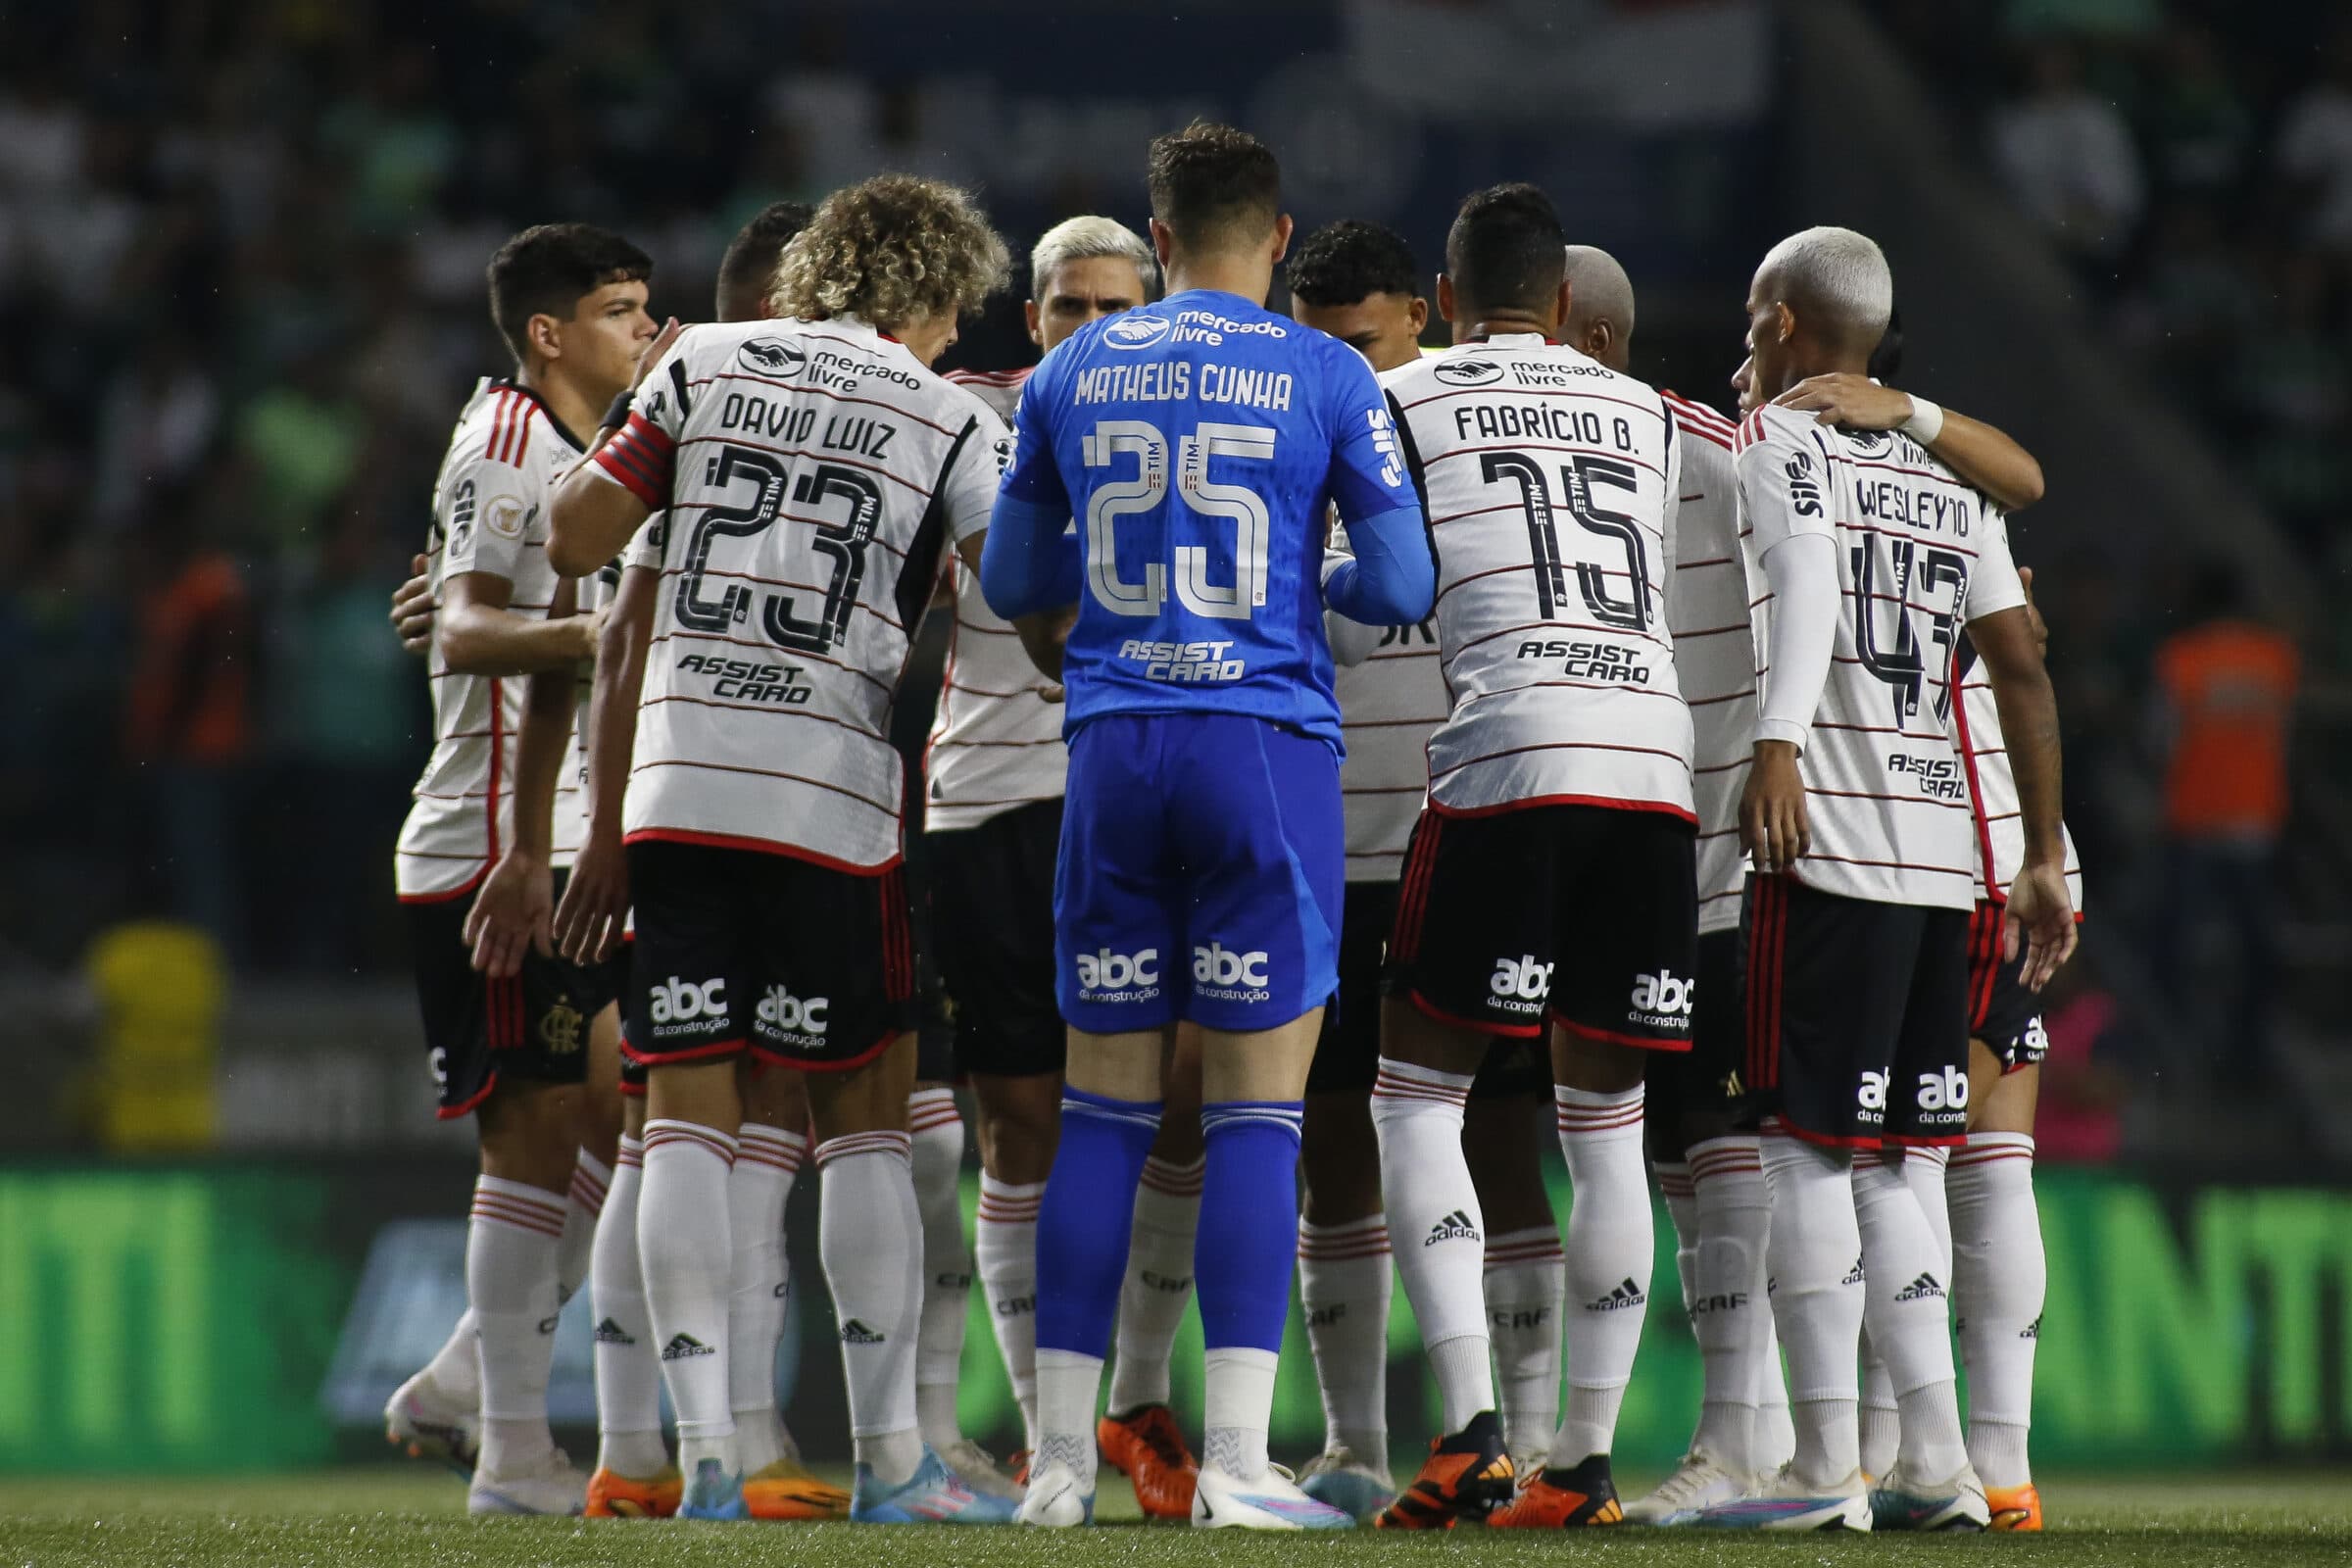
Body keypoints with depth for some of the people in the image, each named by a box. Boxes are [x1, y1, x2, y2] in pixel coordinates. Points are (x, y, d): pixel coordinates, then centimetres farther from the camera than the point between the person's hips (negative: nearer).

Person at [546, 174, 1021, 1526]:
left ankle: (707, 1453, -3)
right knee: (866, 1118, 6)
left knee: (689, 1112, 3)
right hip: (830, 792, -2)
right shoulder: (952, 423, 3)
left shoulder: (707, 365, 9)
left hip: (677, 777, 2)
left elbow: (576, 539, 10)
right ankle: (891, 1458, 4)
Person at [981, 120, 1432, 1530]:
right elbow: (1404, 588, -1)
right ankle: (1236, 1464, -7)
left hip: (1114, 747, 3)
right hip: (1267, 743, -3)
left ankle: (1061, 1459, 6)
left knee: (1104, 1107, 7)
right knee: (1258, 1109, -2)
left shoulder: (1072, 373, 8)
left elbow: (1014, 586, 14)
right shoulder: (1326, 378, -1)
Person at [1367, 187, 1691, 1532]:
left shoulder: (1403, 404, 10)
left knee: (1419, 1094, 4)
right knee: (1607, 1116, 11)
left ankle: (1472, 1429, -11)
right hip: (1658, 761, 4)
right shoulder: (1649, 418, 21)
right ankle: (1589, 1456, 8)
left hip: (1509, 758, -4)